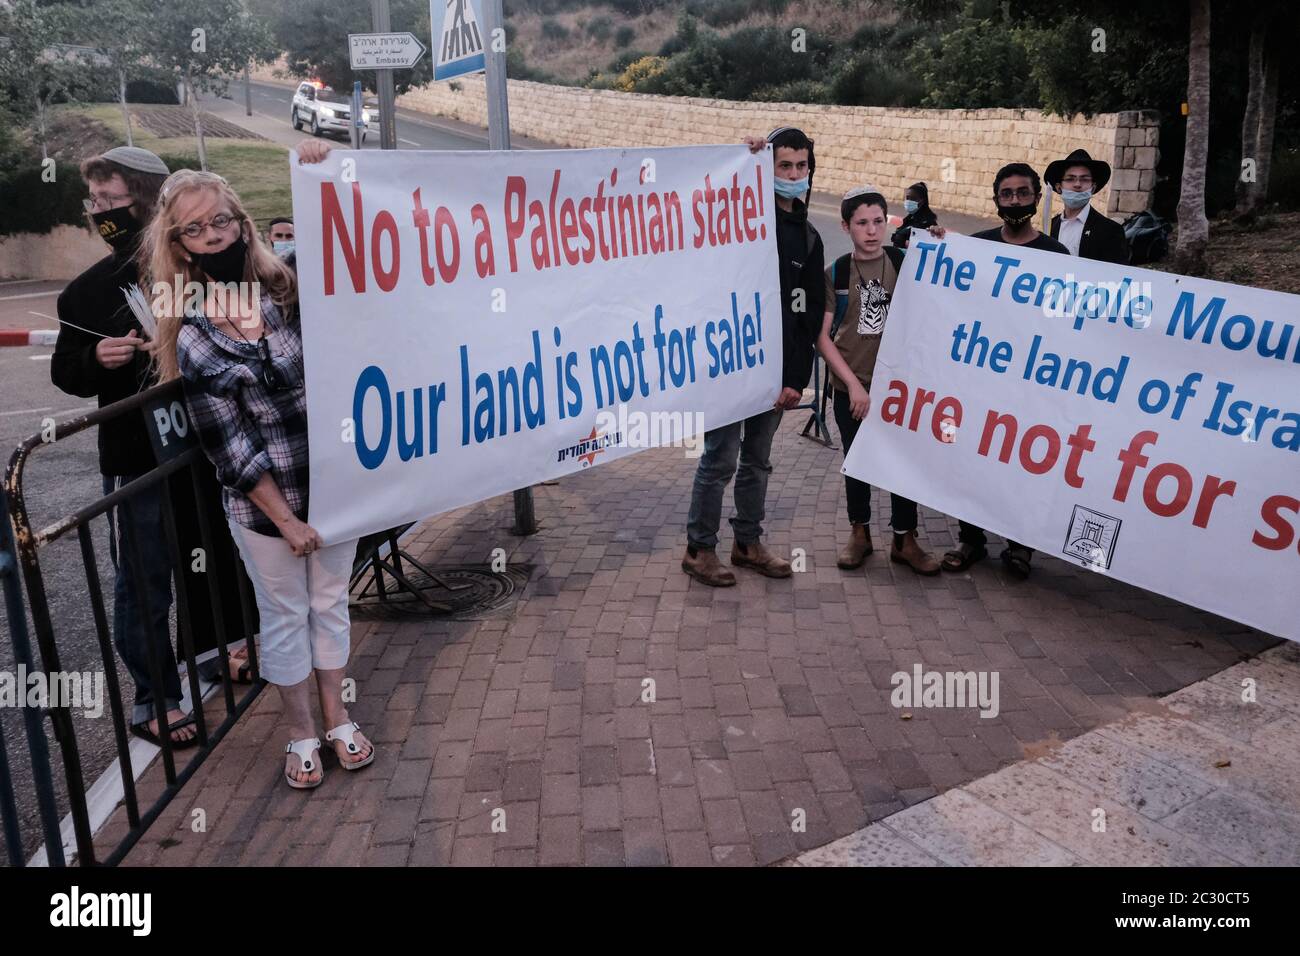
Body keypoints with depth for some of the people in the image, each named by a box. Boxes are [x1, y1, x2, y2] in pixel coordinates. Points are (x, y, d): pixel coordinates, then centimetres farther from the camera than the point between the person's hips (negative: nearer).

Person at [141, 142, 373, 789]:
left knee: (330, 603, 16)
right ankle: (300, 733, 31)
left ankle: (337, 718, 34)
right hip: (261, 500, -2)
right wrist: (284, 518, -12)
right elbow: (228, 444, -10)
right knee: (285, 616, 13)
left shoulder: (291, 287, -1)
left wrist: (324, 179, -16)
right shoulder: (191, 336, -8)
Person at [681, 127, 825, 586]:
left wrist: (797, 376, 2)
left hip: (777, 367, 6)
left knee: (758, 459, 15)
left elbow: (809, 312, 10)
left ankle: (748, 543, 28)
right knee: (720, 458, -1)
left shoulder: (808, 238, 12)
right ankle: (699, 548, 13)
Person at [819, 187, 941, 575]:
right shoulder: (835, 273, -3)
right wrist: (853, 384, -11)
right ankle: (859, 533, 28)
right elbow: (822, 336, -4)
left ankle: (905, 540, 18)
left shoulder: (905, 263, -1)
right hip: (851, 387, 0)